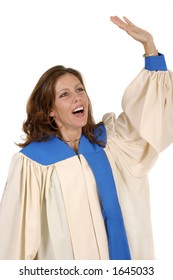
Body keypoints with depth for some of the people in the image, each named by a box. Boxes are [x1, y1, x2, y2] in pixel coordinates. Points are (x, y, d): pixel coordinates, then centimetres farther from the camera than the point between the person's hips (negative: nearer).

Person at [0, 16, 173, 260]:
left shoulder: (107, 139, -1)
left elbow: (153, 104, 1)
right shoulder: (32, 161, -14)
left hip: (119, 251, 5)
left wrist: (149, 45, -6)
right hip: (62, 254, -4)